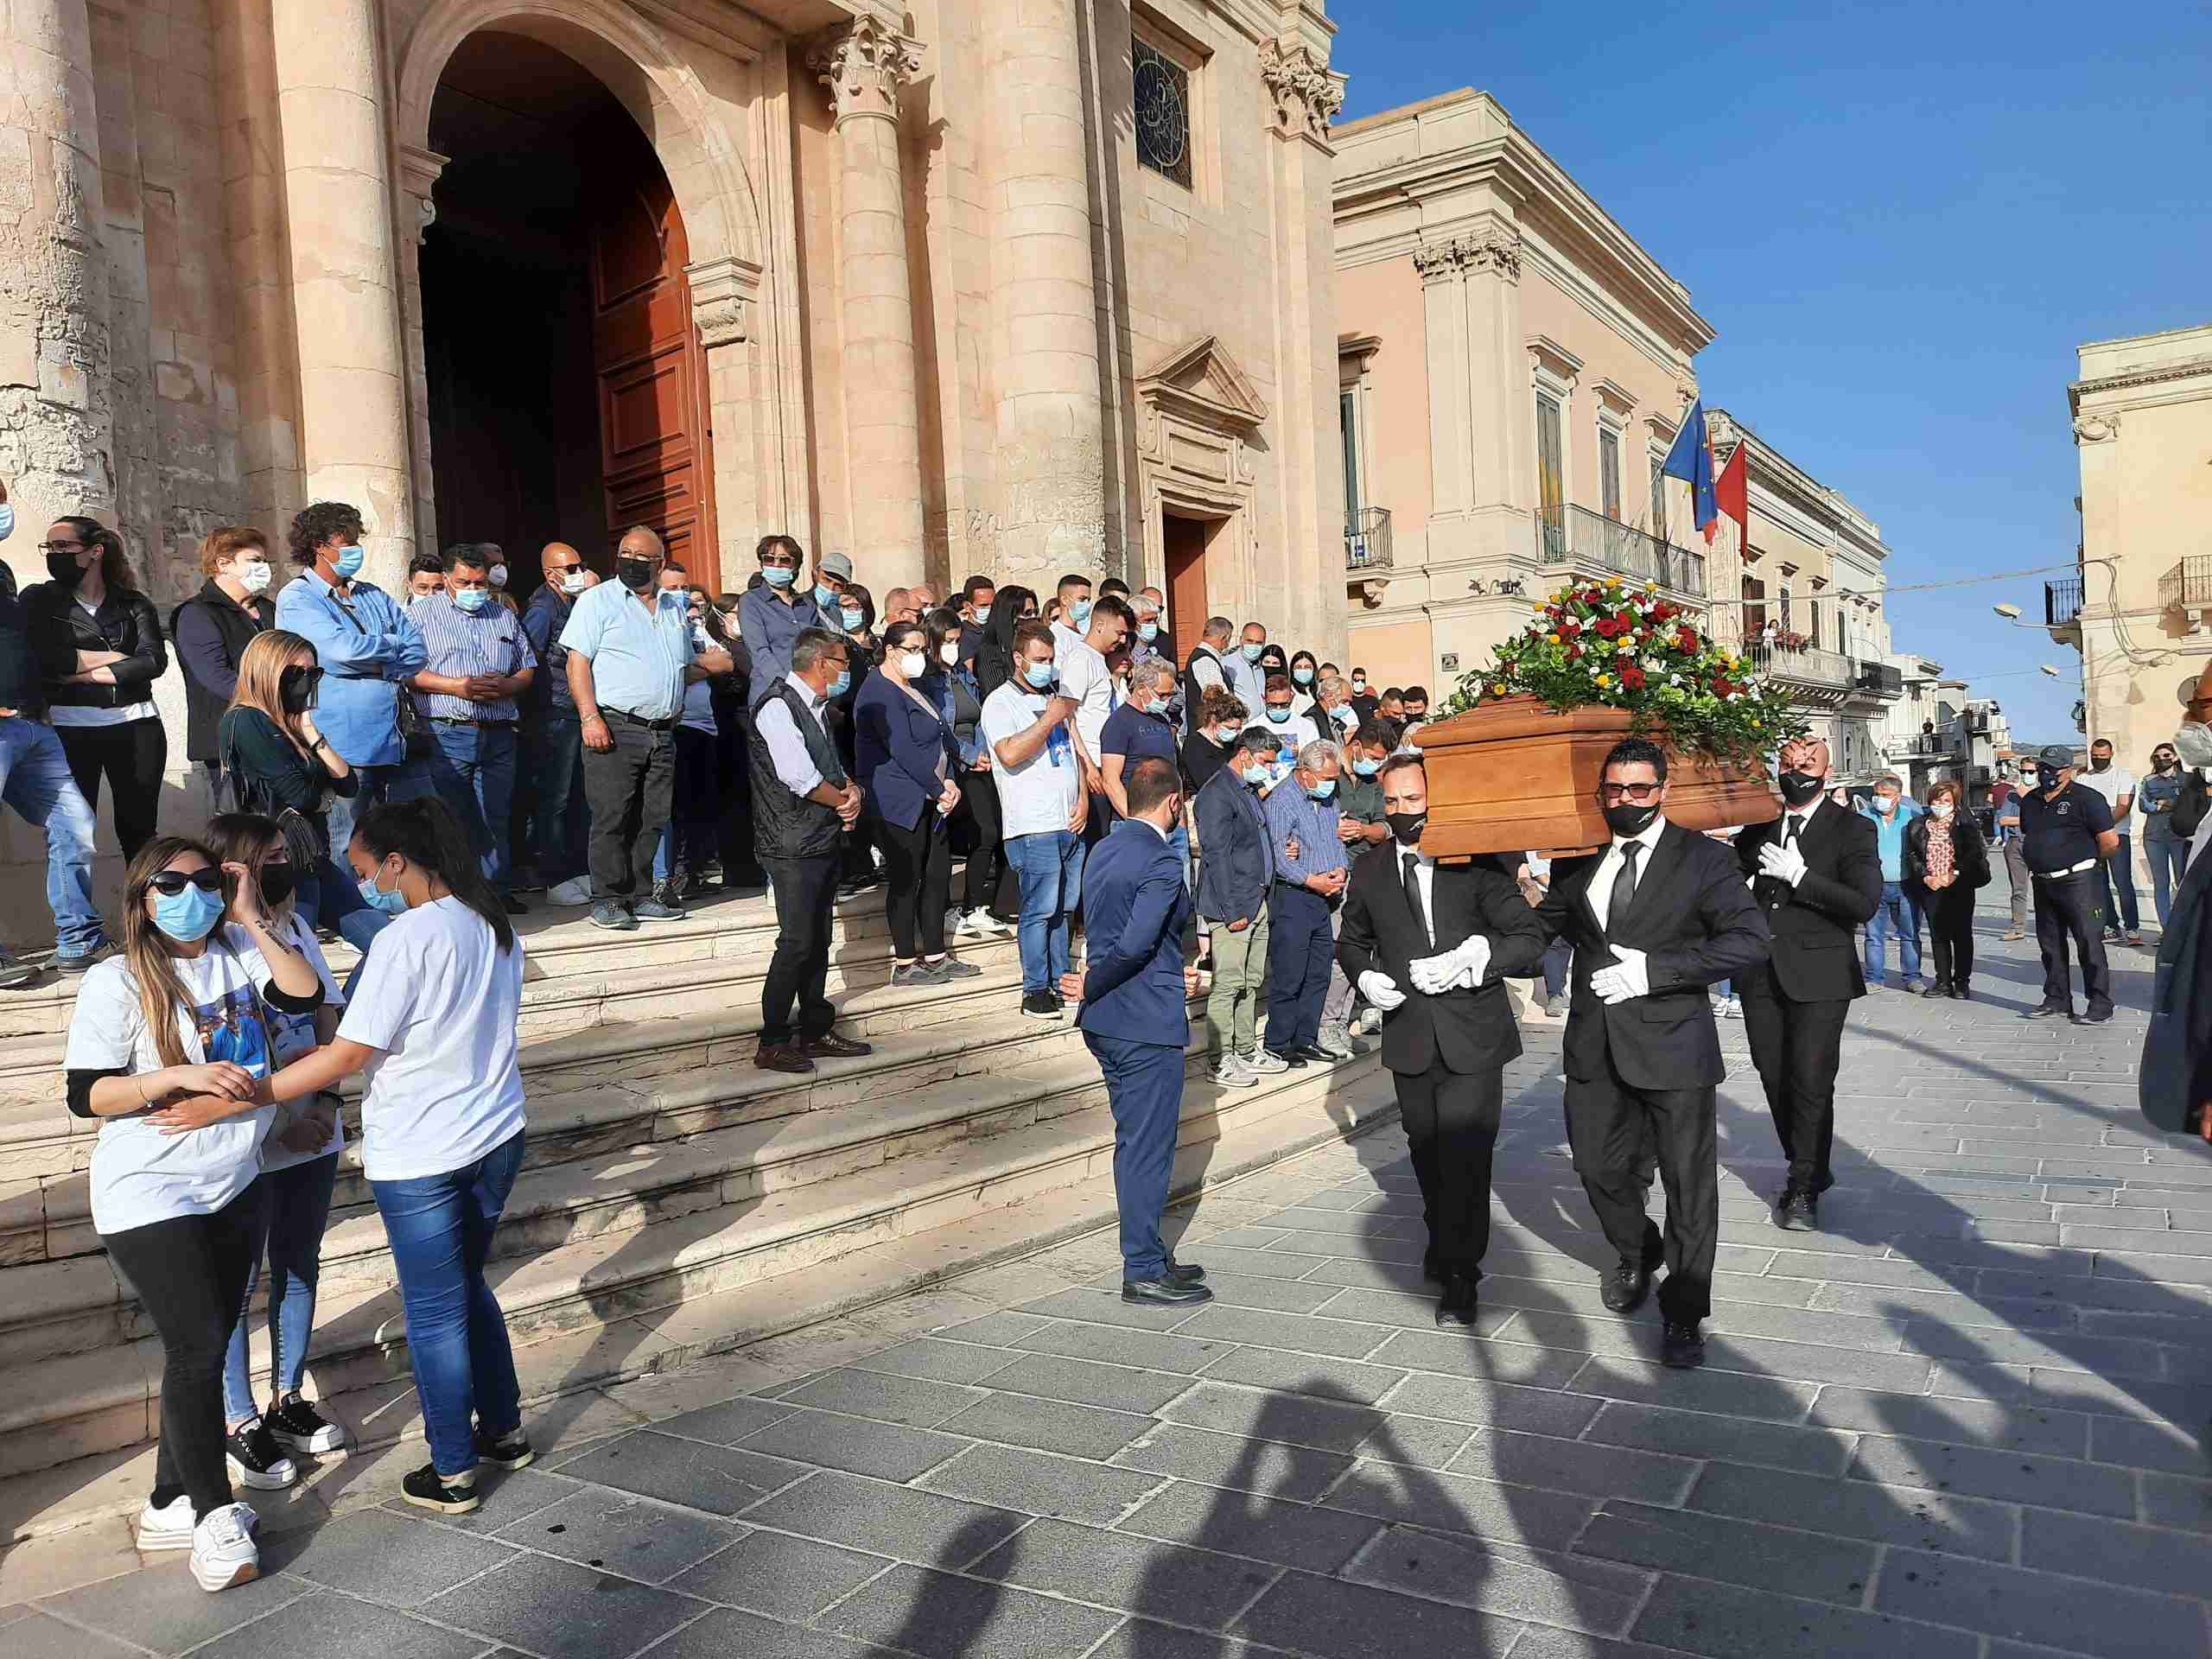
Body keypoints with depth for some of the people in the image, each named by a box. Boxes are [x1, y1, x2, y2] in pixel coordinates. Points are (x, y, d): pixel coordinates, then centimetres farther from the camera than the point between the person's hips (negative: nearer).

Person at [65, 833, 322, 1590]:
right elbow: (85, 1094, -13)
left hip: (233, 1187, 6)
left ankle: (171, 1505, 27)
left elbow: (306, 996, -12)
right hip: (150, 1198, -5)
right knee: (198, 1346, -7)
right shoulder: (115, 983, -11)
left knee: (205, 1348, 13)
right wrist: (181, 1076, -25)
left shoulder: (236, 957, 2)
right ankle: (214, 1515, 9)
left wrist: (254, 922, -13)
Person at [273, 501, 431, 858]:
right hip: (347, 745, -6)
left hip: (400, 741, 6)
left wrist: (375, 666, -9)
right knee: (351, 851, -1)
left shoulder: (373, 596, 18)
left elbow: (418, 653, 8)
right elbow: (343, 648, -19)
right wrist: (392, 644, -2)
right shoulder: (296, 599, -3)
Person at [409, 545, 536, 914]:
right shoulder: (423, 614, 6)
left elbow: (528, 669, 19)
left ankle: (499, 890, 15)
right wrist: (455, 686, -15)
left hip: (499, 734, 4)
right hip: (447, 734, -4)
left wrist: (506, 686, -2)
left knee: (495, 819, 8)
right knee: (451, 819, -2)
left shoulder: (505, 617, 19)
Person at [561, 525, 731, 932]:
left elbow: (685, 668, 26)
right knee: (611, 818, -5)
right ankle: (607, 900, 3)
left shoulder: (675, 609, 18)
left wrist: (718, 662, 5)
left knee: (652, 820, 8)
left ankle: (639, 897, 17)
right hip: (615, 727, -6)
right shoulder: (599, 600, 1)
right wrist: (589, 717, -17)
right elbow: (578, 662, -6)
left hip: (663, 732, 6)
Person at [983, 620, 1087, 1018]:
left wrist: (1083, 799, 8)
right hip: (1034, 826, -7)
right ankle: (1035, 990, 0)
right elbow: (1010, 754, -20)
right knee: (1039, 909, -6)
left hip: (1070, 822, 7)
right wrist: (1050, 719, -14)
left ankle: (1060, 981, 20)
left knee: (1063, 908, 11)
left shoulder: (1056, 698, 19)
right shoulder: (1000, 702, -4)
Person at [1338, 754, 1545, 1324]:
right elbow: (1351, 941, 20)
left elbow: (1531, 939, -5)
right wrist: (1366, 976, -1)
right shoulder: (1370, 867, 6)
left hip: (1472, 1038, -3)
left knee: (1464, 1153, -7)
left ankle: (1459, 1276, 5)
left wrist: (1473, 957, -21)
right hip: (1409, 1036, 3)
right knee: (1427, 1150, 15)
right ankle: (1443, 1239, 38)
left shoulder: (1477, 861, -4)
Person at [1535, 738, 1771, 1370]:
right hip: (1596, 1045, 4)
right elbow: (1548, 921, 19)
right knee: (1598, 1165, 15)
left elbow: (1750, 940, -15)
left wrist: (1651, 970, -21)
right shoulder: (1580, 859, 7)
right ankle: (1636, 1254, 45)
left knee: (1688, 1182, 4)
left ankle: (1682, 1316, 20)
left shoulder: (1704, 859, -7)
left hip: (1672, 1042, -4)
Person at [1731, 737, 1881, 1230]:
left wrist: (1799, 876, -19)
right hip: (1761, 973, 5)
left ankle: (1804, 1189, 10)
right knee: (1775, 1079, 11)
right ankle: (1805, 1168, 29)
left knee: (1811, 1082, -4)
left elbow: (1865, 903, -14)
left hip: (1818, 976, -5)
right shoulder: (1760, 823, 10)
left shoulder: (1852, 829, -4)